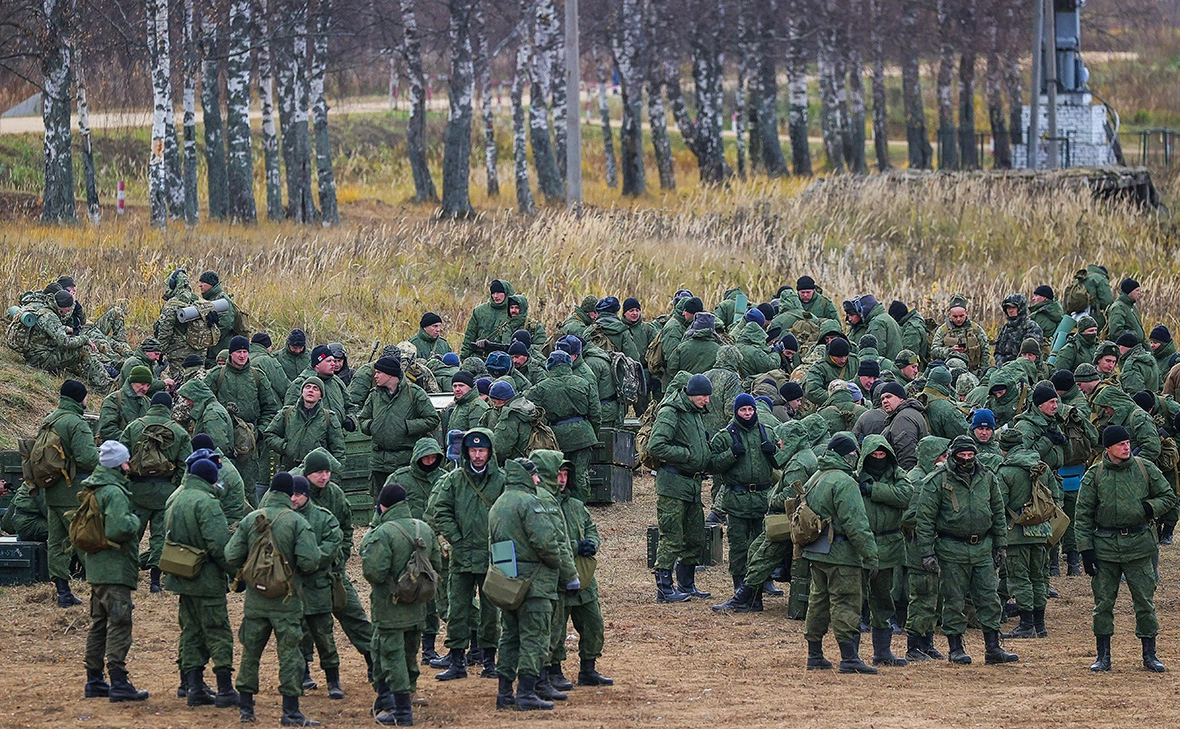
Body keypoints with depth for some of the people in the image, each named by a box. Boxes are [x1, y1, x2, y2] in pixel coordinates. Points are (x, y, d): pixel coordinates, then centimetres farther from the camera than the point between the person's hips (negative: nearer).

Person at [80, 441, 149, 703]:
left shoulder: (91, 489, 13)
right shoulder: (114, 492, -17)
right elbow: (118, 529, -27)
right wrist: (134, 521, -10)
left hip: (96, 569, 10)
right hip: (115, 570, -10)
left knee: (98, 625, 15)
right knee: (119, 625, -9)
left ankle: (94, 681, 21)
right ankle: (118, 682, -12)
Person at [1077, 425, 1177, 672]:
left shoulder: (1145, 469, 3)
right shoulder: (1094, 476, 0)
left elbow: (1169, 497, 10)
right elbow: (1083, 515, 3)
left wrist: (1150, 507, -10)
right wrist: (1086, 549, -4)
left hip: (1139, 544, 0)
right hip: (1105, 547, 0)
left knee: (1145, 601, 3)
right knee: (1103, 603, 3)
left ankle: (1149, 654, 13)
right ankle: (1103, 656, 13)